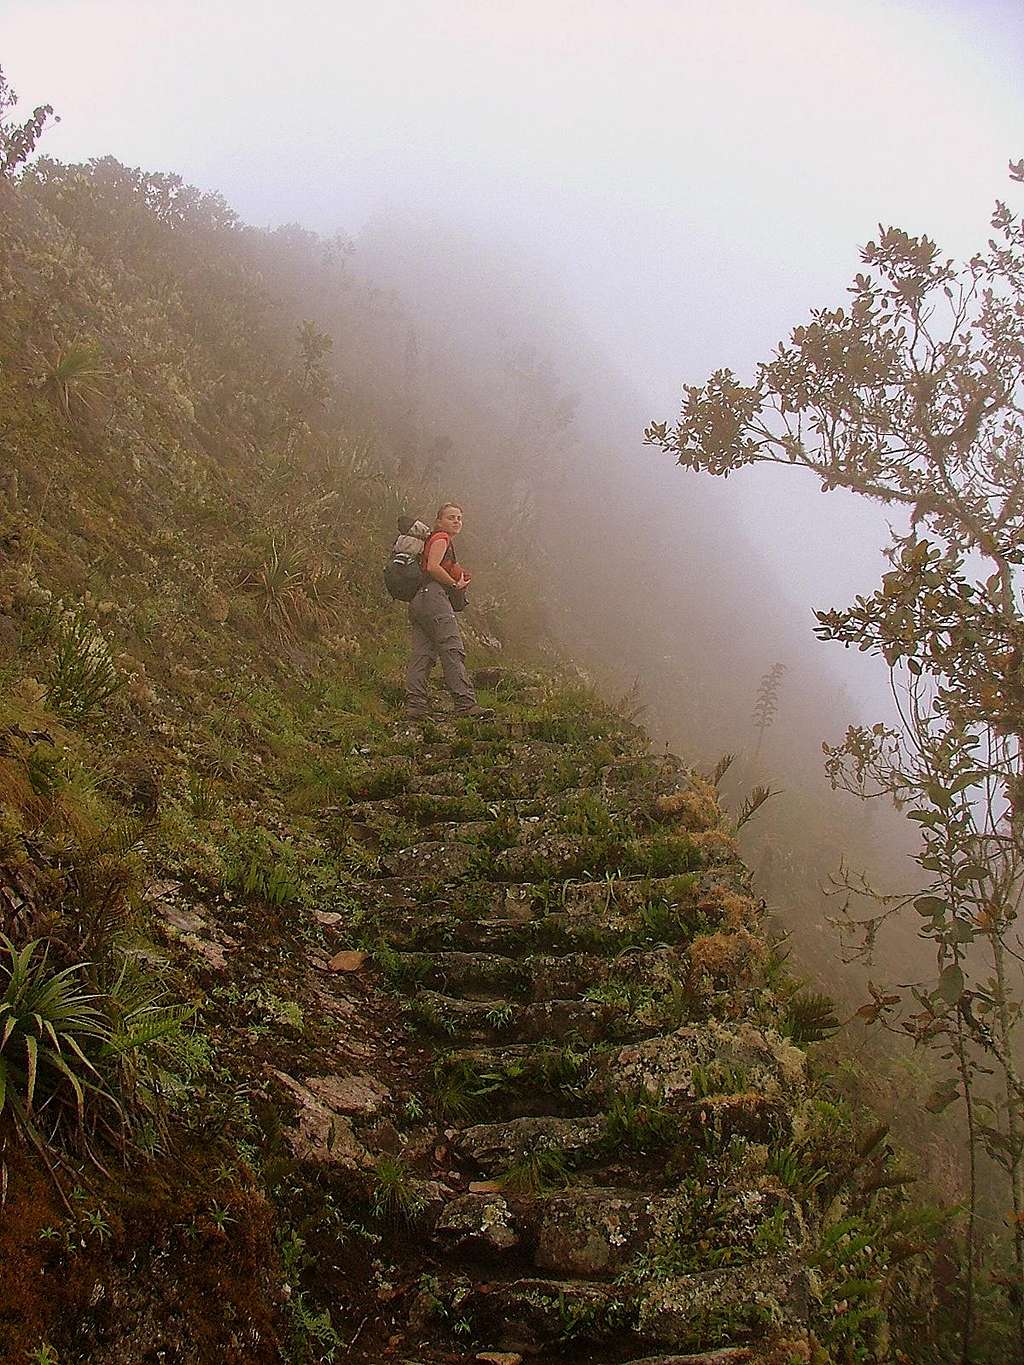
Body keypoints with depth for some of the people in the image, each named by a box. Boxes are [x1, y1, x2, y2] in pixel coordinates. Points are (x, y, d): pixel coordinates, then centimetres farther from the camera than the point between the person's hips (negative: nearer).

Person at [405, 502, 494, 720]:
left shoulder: (435, 540, 30)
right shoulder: (441, 538, 0)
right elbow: (433, 567, -15)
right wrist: (455, 584, -5)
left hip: (418, 601, 10)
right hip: (433, 596, -10)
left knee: (421, 654, 2)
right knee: (453, 650, -16)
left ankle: (415, 706, -4)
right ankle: (465, 704, -22)